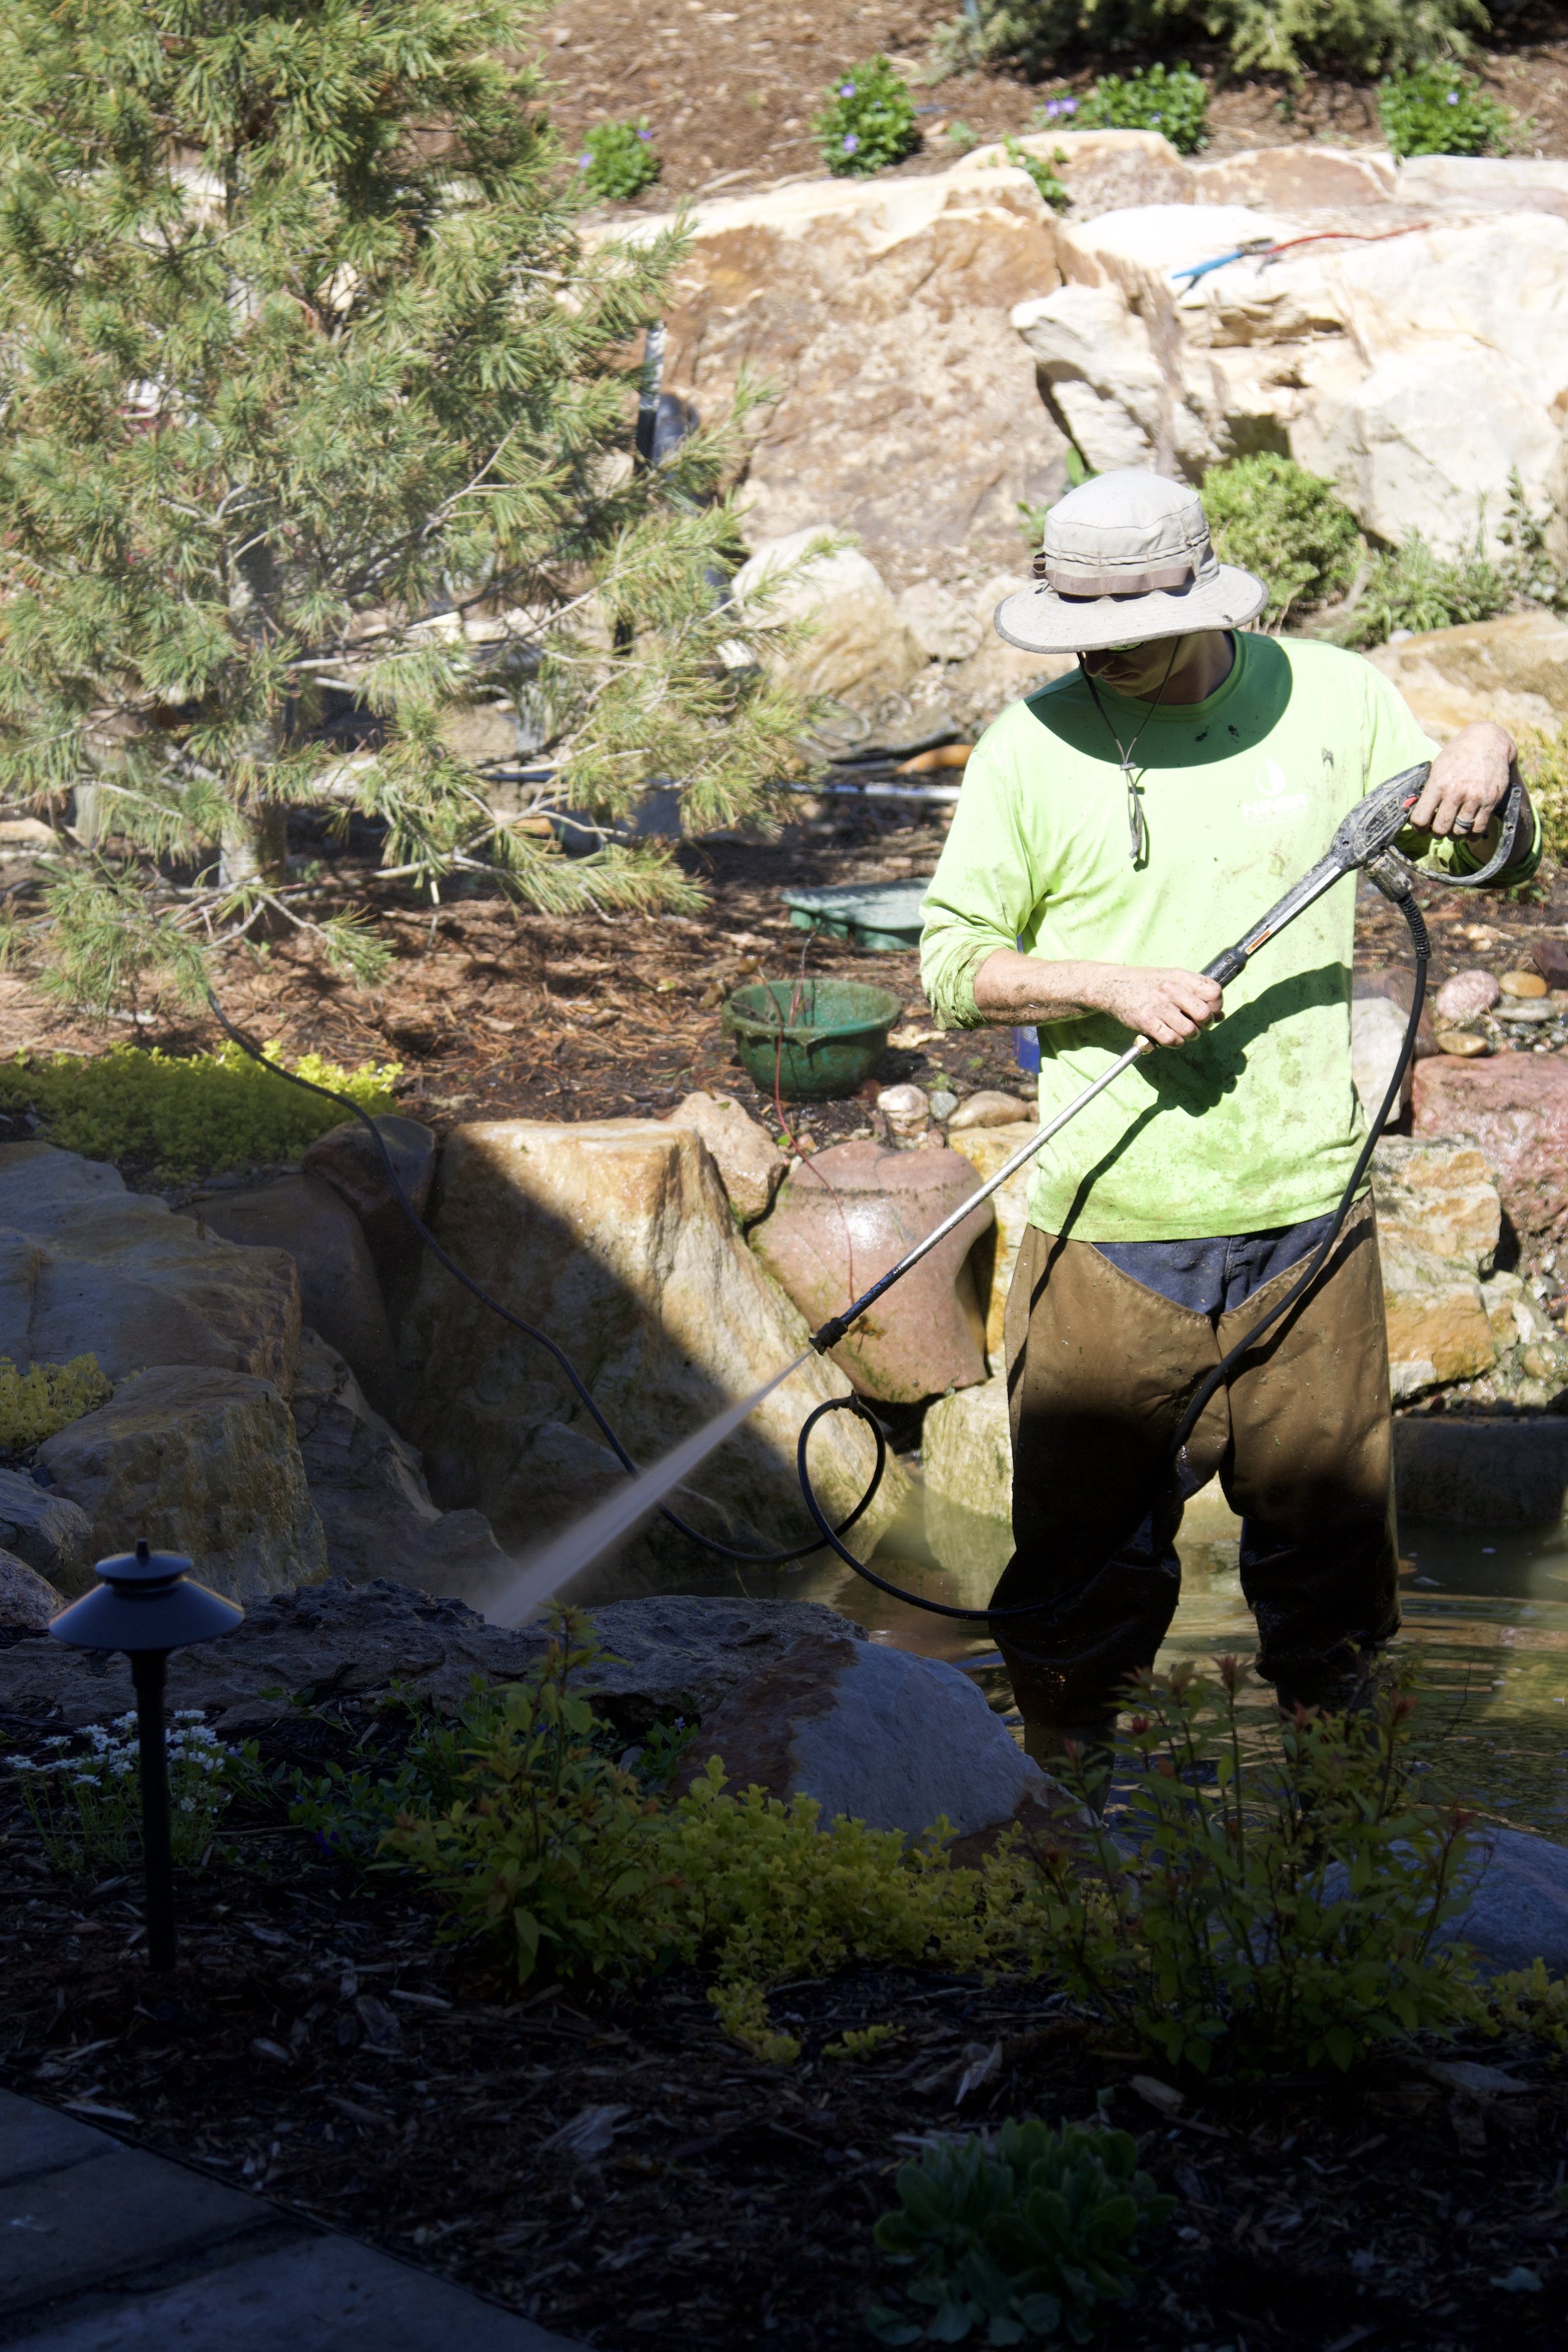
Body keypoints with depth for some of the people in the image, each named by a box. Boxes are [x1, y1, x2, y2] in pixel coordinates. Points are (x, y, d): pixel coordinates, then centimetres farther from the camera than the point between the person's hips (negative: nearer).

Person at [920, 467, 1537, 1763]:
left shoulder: (1332, 698, 2)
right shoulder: (1032, 744, -3)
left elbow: (1489, 862, 14)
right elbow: (953, 964, 1)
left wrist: (1489, 766, -8)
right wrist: (1111, 985, -15)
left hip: (1306, 1213, 1)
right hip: (1106, 1227, -1)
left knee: (1329, 1529, 11)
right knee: (1084, 1540, 7)